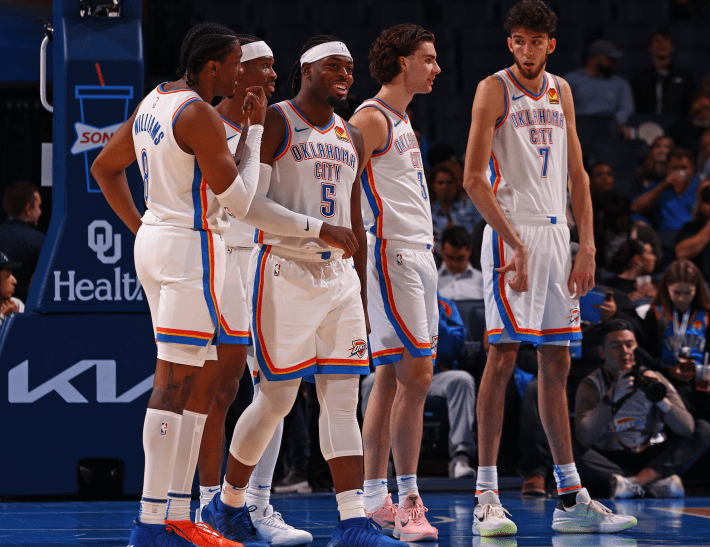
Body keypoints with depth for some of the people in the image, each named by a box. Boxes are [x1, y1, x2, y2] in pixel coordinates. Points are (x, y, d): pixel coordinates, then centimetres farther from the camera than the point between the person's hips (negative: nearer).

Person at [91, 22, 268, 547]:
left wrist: (141, 228, 20)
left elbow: (105, 167, 23)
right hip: (193, 247, -10)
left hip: (155, 240, 10)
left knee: (203, 381, 13)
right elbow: (239, 200, -13)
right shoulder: (200, 115, -16)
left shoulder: (154, 102, 12)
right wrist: (256, 130, -4)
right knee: (174, 384, -11)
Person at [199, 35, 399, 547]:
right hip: (284, 271, -6)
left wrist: (361, 296, 18)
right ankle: (229, 502, 17)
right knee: (276, 399, -2)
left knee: (343, 401, -2)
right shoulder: (274, 122, -4)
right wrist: (319, 229, -20)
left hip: (339, 276, 6)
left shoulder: (351, 138, 17)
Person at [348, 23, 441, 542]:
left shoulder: (402, 119, 19)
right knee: (416, 374, -12)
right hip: (391, 256, -10)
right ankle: (408, 500, -9)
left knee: (390, 378, 8)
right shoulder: (371, 119, -10)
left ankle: (375, 498, 11)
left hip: (417, 255, 10)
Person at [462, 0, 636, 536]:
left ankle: (571, 498, 11)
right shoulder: (494, 90, -5)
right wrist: (514, 243, -18)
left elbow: (577, 174, 16)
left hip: (556, 234, 6)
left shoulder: (560, 92, 14)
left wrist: (587, 247, 6)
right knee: (502, 356, -10)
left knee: (556, 364, 8)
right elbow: (474, 178, -11)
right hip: (511, 234, -6)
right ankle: (486, 496, -8)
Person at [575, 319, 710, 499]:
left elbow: (687, 429, -8)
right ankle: (658, 482, -28)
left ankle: (636, 481, -31)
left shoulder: (654, 379, 3)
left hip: (655, 459, 3)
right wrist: (611, 399, -27)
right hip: (611, 462, -3)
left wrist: (660, 399, -24)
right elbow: (585, 438, -18)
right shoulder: (591, 385, -2)